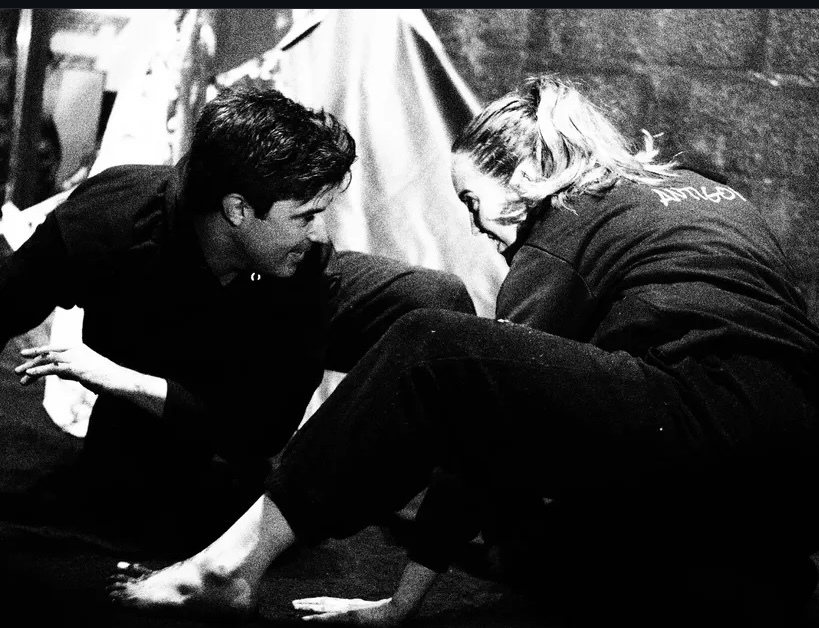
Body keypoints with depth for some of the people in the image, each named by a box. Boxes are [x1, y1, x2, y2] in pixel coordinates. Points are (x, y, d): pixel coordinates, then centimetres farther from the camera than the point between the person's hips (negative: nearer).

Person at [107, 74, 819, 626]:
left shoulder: (566, 228, 4)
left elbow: (491, 426, 2)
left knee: (430, 351, -10)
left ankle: (237, 560, -7)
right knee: (535, 543, 23)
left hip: (722, 442, -9)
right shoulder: (710, 193, 27)